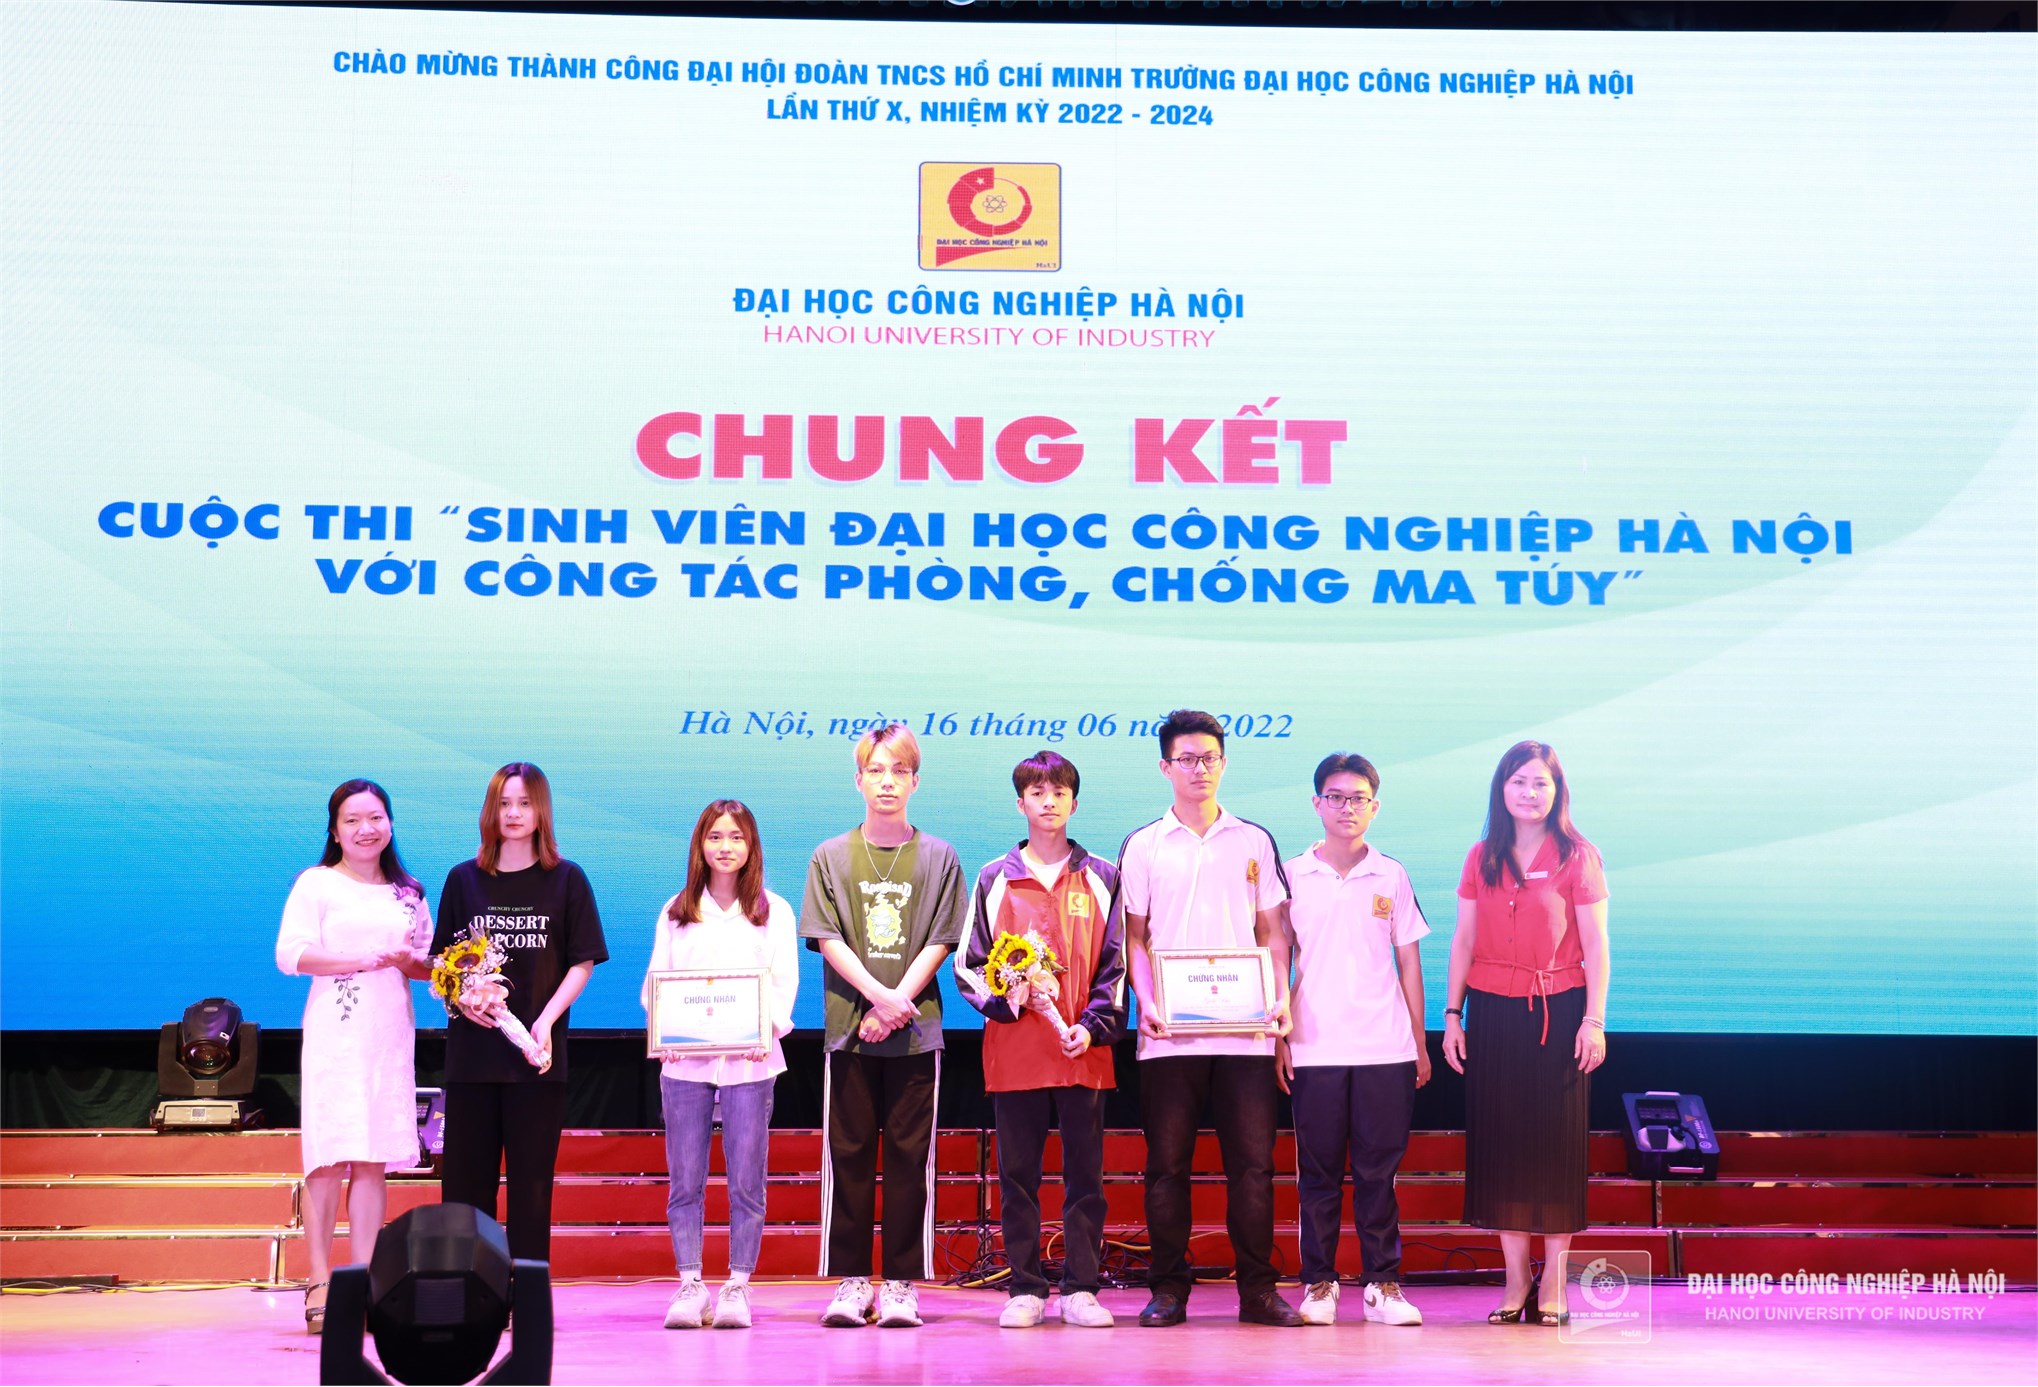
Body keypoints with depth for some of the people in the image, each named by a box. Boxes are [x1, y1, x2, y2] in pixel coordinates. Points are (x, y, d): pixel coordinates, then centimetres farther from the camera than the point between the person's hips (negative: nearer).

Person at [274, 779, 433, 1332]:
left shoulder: (408, 893, 17)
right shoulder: (316, 884, 3)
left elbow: (428, 963, 21)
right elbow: (289, 954, -8)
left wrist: (410, 962, -3)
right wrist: (363, 960, -15)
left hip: (391, 1033, 4)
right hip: (335, 1032, -4)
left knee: (374, 1160, 3)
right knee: (329, 1157, -8)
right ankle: (320, 1282, -5)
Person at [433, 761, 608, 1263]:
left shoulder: (566, 880, 3)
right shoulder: (463, 880, 8)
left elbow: (582, 963, 2)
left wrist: (547, 1020, -12)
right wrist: (463, 998, -10)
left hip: (536, 1054, -2)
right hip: (471, 1050, 2)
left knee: (530, 1181, 2)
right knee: (465, 1179, 2)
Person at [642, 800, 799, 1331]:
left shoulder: (773, 911, 9)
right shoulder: (676, 912, 15)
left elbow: (785, 980, 2)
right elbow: (655, 980, 11)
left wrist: (769, 1027, -16)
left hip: (748, 1060, -1)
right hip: (684, 1060, 2)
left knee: (745, 1180, -1)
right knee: (685, 1180, 1)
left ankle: (738, 1286, 5)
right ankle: (690, 1284, 7)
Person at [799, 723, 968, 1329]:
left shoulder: (938, 858, 6)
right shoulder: (831, 857, 6)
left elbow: (939, 942, 1)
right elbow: (827, 938, 0)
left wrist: (897, 1003, -11)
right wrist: (879, 995, -13)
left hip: (915, 1027, 0)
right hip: (848, 1024, 1)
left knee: (909, 1154, 1)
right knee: (848, 1153, 2)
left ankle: (901, 1283, 7)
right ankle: (851, 1280, 10)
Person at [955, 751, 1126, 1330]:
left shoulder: (1101, 879, 10)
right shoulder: (995, 879, 9)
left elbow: (1115, 965, 8)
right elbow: (968, 964, 9)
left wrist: (1094, 1025, -5)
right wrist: (1004, 997, -9)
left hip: (1084, 1051, 0)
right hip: (1014, 1051, 0)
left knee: (1085, 1172, 1)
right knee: (1017, 1174, 3)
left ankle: (1081, 1288, 7)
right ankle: (1024, 1289, 10)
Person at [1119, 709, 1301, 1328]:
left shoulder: (1254, 841, 12)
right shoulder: (1143, 846, 8)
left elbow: (1272, 931, 12)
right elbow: (1135, 936, 7)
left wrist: (1282, 997, -2)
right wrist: (1145, 1001, -8)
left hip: (1245, 1029, 1)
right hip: (1169, 1032, -1)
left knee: (1252, 1160, -1)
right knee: (1167, 1161, 2)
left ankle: (1257, 1288, 6)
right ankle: (1169, 1289, 9)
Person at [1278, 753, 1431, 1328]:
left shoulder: (1392, 877, 8)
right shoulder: (1293, 876, 5)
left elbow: (1408, 961, 10)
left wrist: (1419, 1042, 7)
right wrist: (1278, 1036, 2)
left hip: (1385, 1047, 0)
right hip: (1314, 1048, 0)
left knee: (1379, 1168, 1)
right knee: (1318, 1170, 3)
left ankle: (1382, 1283, 9)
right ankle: (1318, 1283, 11)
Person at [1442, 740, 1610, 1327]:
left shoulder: (1577, 856, 1)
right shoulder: (1481, 858, 10)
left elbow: (1595, 944, -3)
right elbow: (1464, 940, 11)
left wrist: (1594, 1020, -10)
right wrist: (1452, 1013, 4)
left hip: (1558, 1010, -3)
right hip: (1492, 1011, 3)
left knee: (1556, 1140, -1)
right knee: (1500, 1138, 3)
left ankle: (1553, 1284, 5)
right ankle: (1516, 1279, 10)